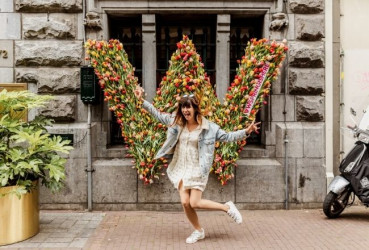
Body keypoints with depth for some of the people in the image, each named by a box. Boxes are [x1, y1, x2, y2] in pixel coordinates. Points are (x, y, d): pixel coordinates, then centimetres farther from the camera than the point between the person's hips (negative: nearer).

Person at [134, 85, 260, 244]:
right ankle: (198, 231, 22)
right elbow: (158, 115, 9)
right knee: (185, 203, -3)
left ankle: (227, 207, 14)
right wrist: (142, 100, 4)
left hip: (197, 169, -4)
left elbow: (227, 137, -4)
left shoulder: (208, 127, -9)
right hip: (180, 168, 4)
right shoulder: (176, 122, 0)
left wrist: (246, 131, -16)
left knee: (195, 203, -10)